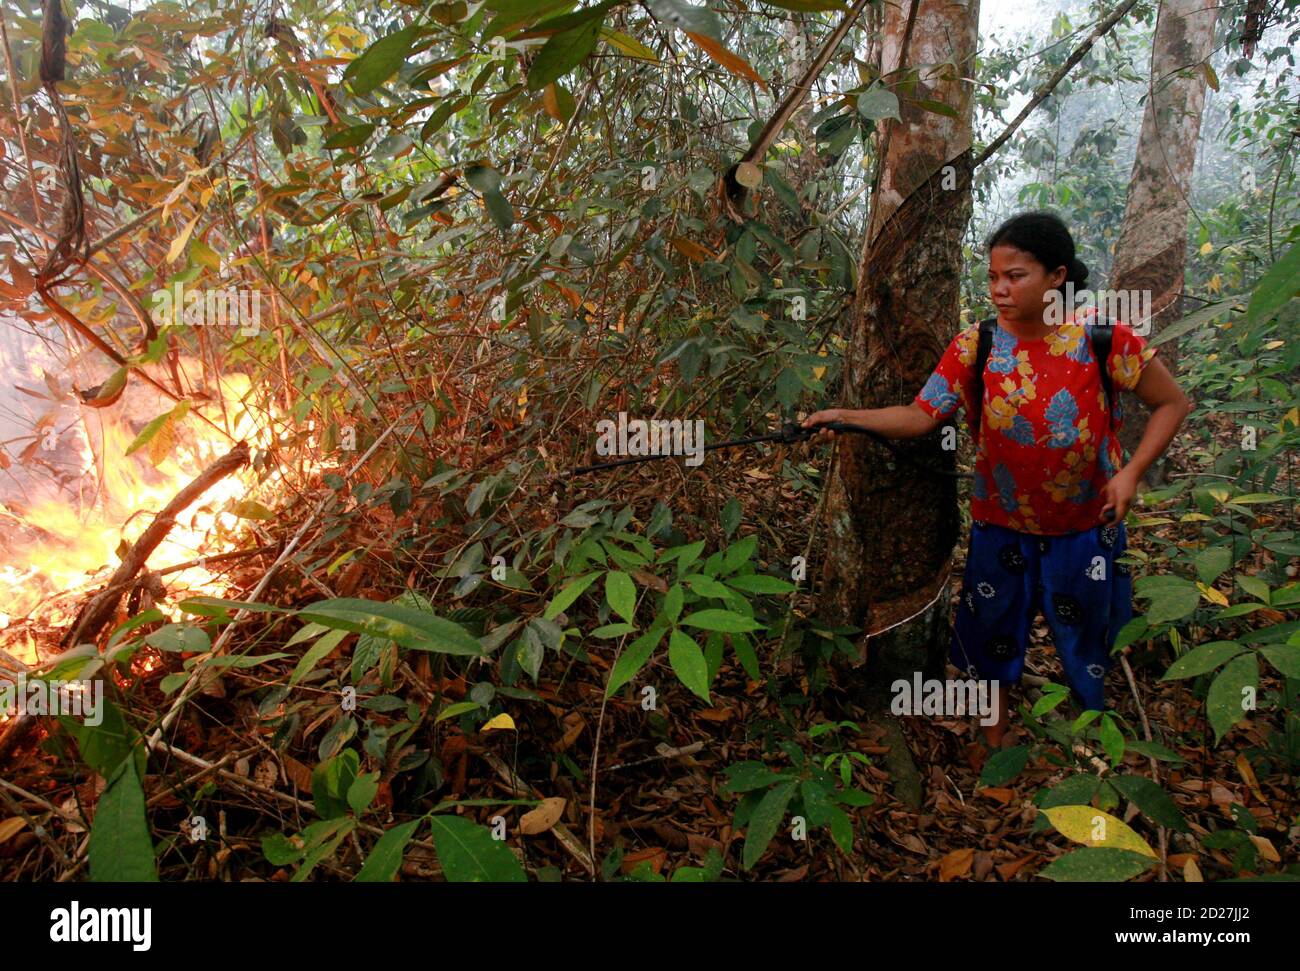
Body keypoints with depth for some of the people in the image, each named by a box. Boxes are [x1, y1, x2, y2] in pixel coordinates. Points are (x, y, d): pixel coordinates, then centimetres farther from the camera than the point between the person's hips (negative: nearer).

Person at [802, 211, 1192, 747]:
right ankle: (994, 738, 38)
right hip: (1001, 527, 1)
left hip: (1088, 528, -1)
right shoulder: (975, 344, -9)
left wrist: (1131, 471, -14)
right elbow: (920, 415, -15)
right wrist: (846, 417, -30)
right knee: (991, 641, 14)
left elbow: (1172, 403, -3)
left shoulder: (1101, 336, -13)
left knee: (1090, 649, 16)